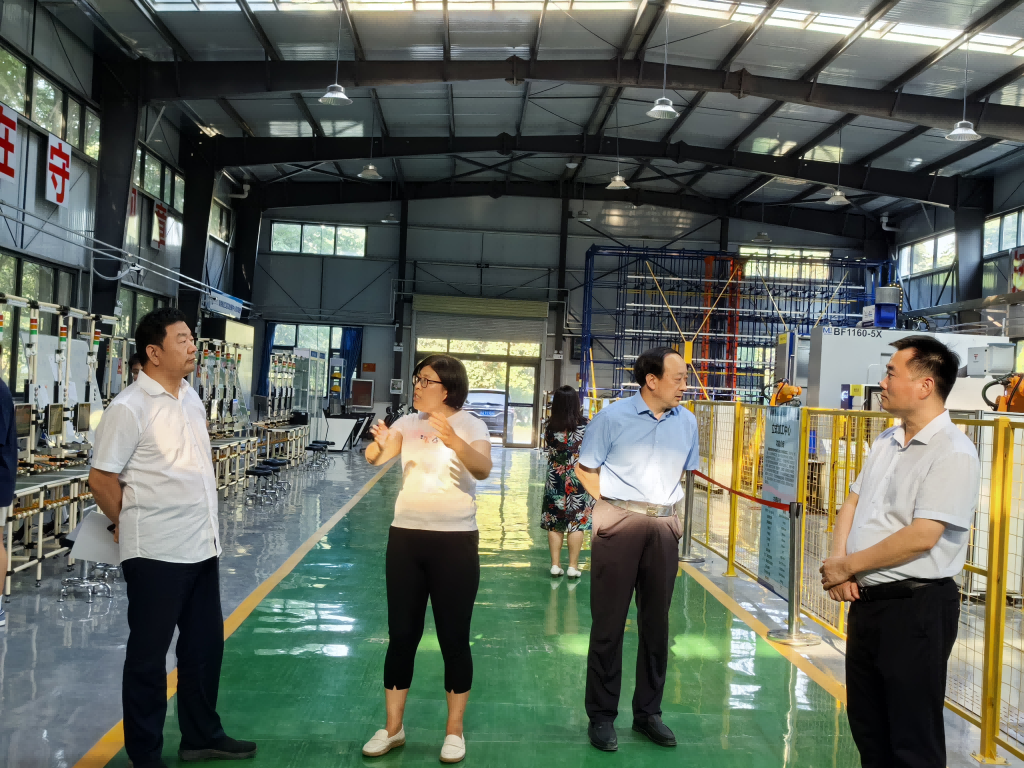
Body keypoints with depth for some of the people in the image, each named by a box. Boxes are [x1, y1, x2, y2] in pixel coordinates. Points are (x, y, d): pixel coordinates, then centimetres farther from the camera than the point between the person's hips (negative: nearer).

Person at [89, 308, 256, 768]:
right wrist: (131, 526, 1)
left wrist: (202, 521, 14)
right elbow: (101, 479, -12)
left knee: (205, 644, 17)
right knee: (149, 656, 8)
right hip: (156, 555, -7)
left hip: (202, 547, 8)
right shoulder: (129, 408, -15)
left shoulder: (191, 397, 9)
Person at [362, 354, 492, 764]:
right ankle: (393, 727, 25)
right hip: (405, 538, 4)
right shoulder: (407, 423, 5)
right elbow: (377, 456, -11)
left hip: (455, 541, -3)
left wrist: (455, 443, -44)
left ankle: (454, 730, 22)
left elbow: (483, 469, -25)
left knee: (454, 638, 6)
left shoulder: (470, 425, -7)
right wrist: (378, 447, -34)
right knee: (401, 635, 10)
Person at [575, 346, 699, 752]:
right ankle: (601, 716, 13)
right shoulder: (612, 417, -6)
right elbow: (585, 469, 0)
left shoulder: (687, 421, 6)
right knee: (609, 623, 2)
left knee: (656, 623, 10)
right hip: (618, 523, -4)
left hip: (664, 528, 4)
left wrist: (667, 504, 10)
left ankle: (648, 712, 23)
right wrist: (614, 504, -4)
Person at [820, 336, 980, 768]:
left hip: (916, 606, -8)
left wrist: (847, 566, -13)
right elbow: (853, 502, 12)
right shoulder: (886, 443, 10)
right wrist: (838, 562, -5)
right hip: (866, 600, 8)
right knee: (866, 725, 20)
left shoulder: (953, 453, -16)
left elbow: (921, 537, -23)